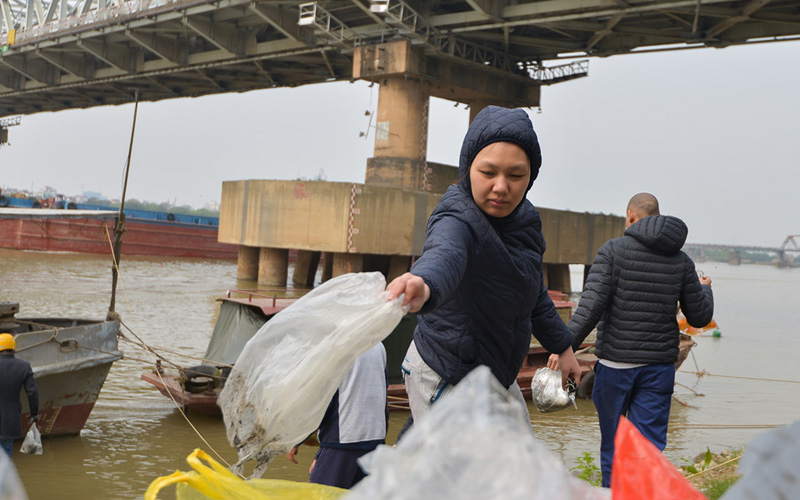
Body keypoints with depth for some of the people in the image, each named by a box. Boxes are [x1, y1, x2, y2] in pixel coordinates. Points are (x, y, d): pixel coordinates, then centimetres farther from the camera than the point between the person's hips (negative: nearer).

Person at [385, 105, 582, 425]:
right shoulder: (458, 221, -27)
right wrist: (425, 284, -74)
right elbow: (444, 253, -52)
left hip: (497, 375, 8)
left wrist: (562, 346, 22)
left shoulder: (525, 220, -1)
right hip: (446, 382, -8)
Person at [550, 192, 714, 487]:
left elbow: (592, 304, -17)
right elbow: (699, 317, 10)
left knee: (613, 443, 14)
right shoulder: (681, 261, 5)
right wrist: (704, 289, 31)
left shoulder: (612, 250, -6)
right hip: (659, 367, 2)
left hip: (616, 364, -2)